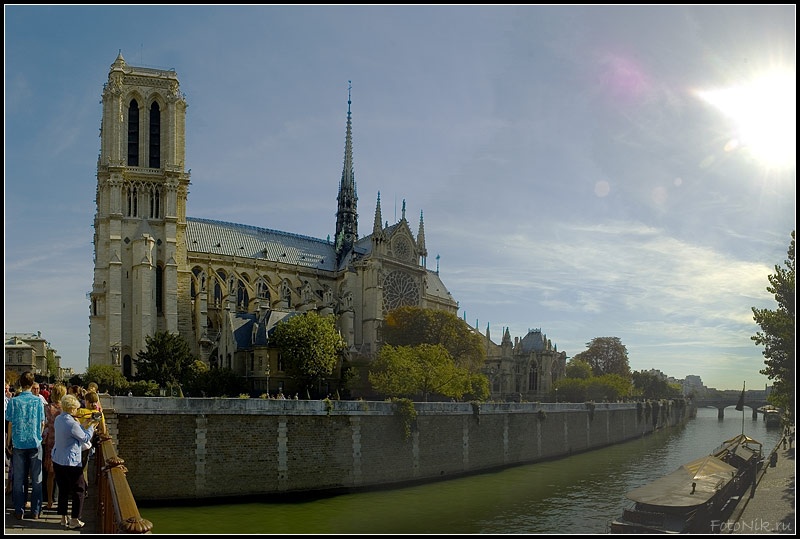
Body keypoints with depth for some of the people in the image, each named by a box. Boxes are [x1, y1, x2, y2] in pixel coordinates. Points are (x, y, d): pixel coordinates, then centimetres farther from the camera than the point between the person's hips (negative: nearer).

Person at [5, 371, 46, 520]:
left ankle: (19, 511, 13)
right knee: (36, 479, 7)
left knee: (19, 479, 8)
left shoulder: (13, 401, -6)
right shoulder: (38, 401, -5)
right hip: (35, 443, 0)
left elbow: (10, 424, -3)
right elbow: (42, 423, 0)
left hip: (18, 444, 0)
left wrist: (9, 441, 9)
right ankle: (35, 511, 11)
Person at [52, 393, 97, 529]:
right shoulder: (72, 424, -22)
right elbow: (85, 438, -8)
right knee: (78, 490, 4)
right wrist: (91, 426, 5)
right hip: (71, 462, -8)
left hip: (57, 460, 9)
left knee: (63, 489, 16)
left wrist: (85, 425, 18)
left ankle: (63, 518, 23)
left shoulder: (58, 419, 4)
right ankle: (74, 521, 7)